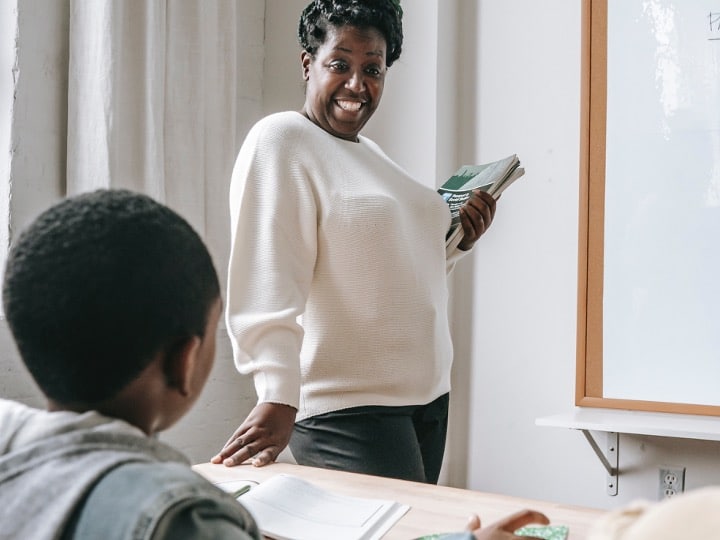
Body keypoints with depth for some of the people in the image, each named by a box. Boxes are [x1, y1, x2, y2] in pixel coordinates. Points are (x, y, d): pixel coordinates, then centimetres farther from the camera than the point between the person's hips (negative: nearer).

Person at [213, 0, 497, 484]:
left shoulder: (373, 155, 16)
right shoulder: (281, 140, -9)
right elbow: (268, 289, -21)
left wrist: (459, 242, 10)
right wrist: (278, 399, -31)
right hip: (344, 409, -8)